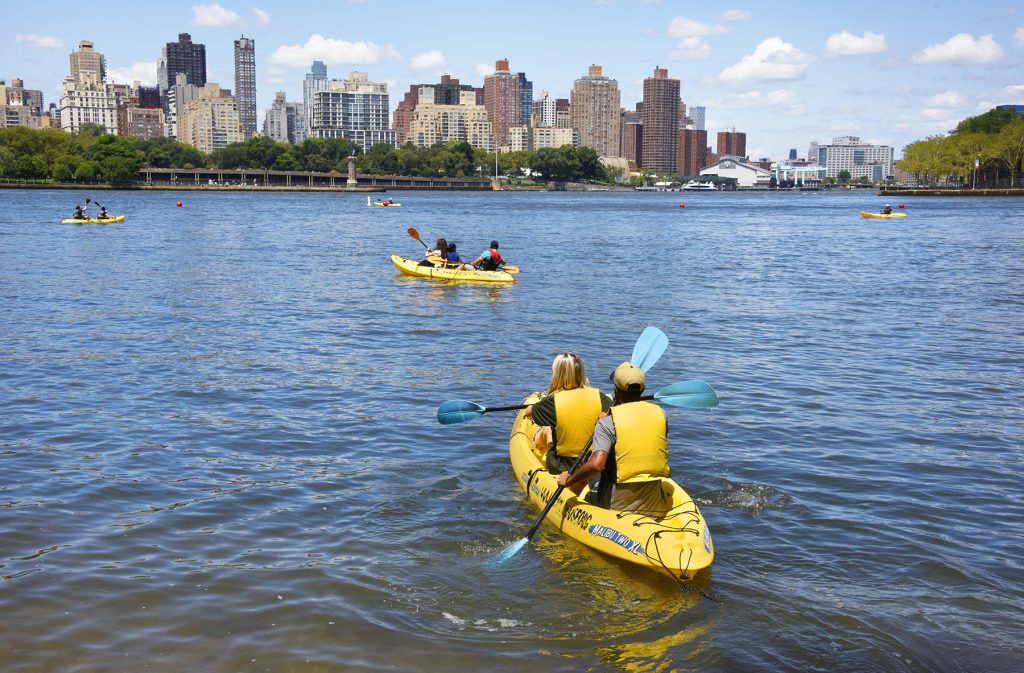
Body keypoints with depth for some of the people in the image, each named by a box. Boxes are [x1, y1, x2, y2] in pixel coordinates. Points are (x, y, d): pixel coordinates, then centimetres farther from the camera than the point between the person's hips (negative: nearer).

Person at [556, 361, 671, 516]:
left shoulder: (607, 423, -13)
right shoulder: (660, 414, 1)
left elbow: (596, 465, -25)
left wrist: (569, 480, -8)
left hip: (617, 505, -5)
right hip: (656, 507, 5)